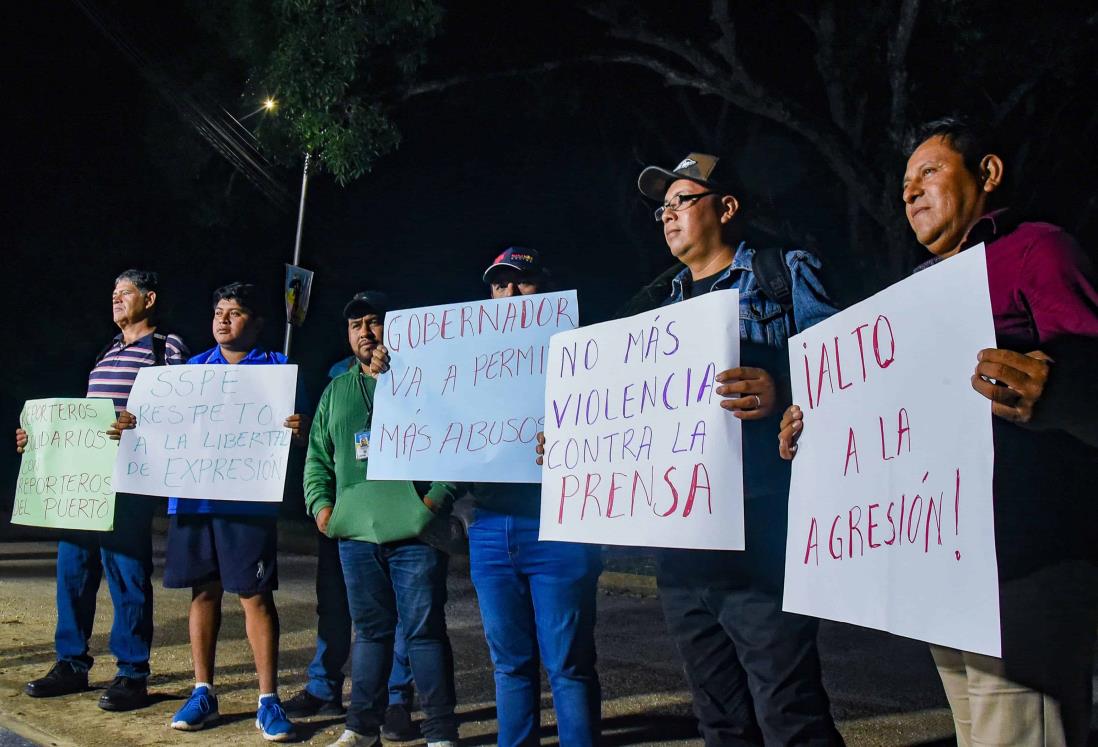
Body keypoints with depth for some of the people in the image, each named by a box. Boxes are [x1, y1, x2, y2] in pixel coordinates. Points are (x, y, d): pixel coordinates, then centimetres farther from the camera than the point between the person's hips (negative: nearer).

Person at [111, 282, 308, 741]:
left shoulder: (278, 369, 4)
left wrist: (299, 431, -25)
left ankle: (268, 700, 4)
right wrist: (133, 428, -4)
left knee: (255, 595, -3)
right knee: (204, 591, 10)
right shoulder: (193, 369, 16)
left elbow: (294, 434, -1)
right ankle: (203, 693, 21)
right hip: (192, 497, 4)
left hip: (249, 500, -4)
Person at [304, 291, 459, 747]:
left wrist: (439, 496, -13)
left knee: (425, 630, -1)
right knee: (369, 629, 13)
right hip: (355, 533, 5)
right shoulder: (336, 391, 18)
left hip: (414, 532, -4)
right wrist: (320, 503, 7)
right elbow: (317, 456, 21)